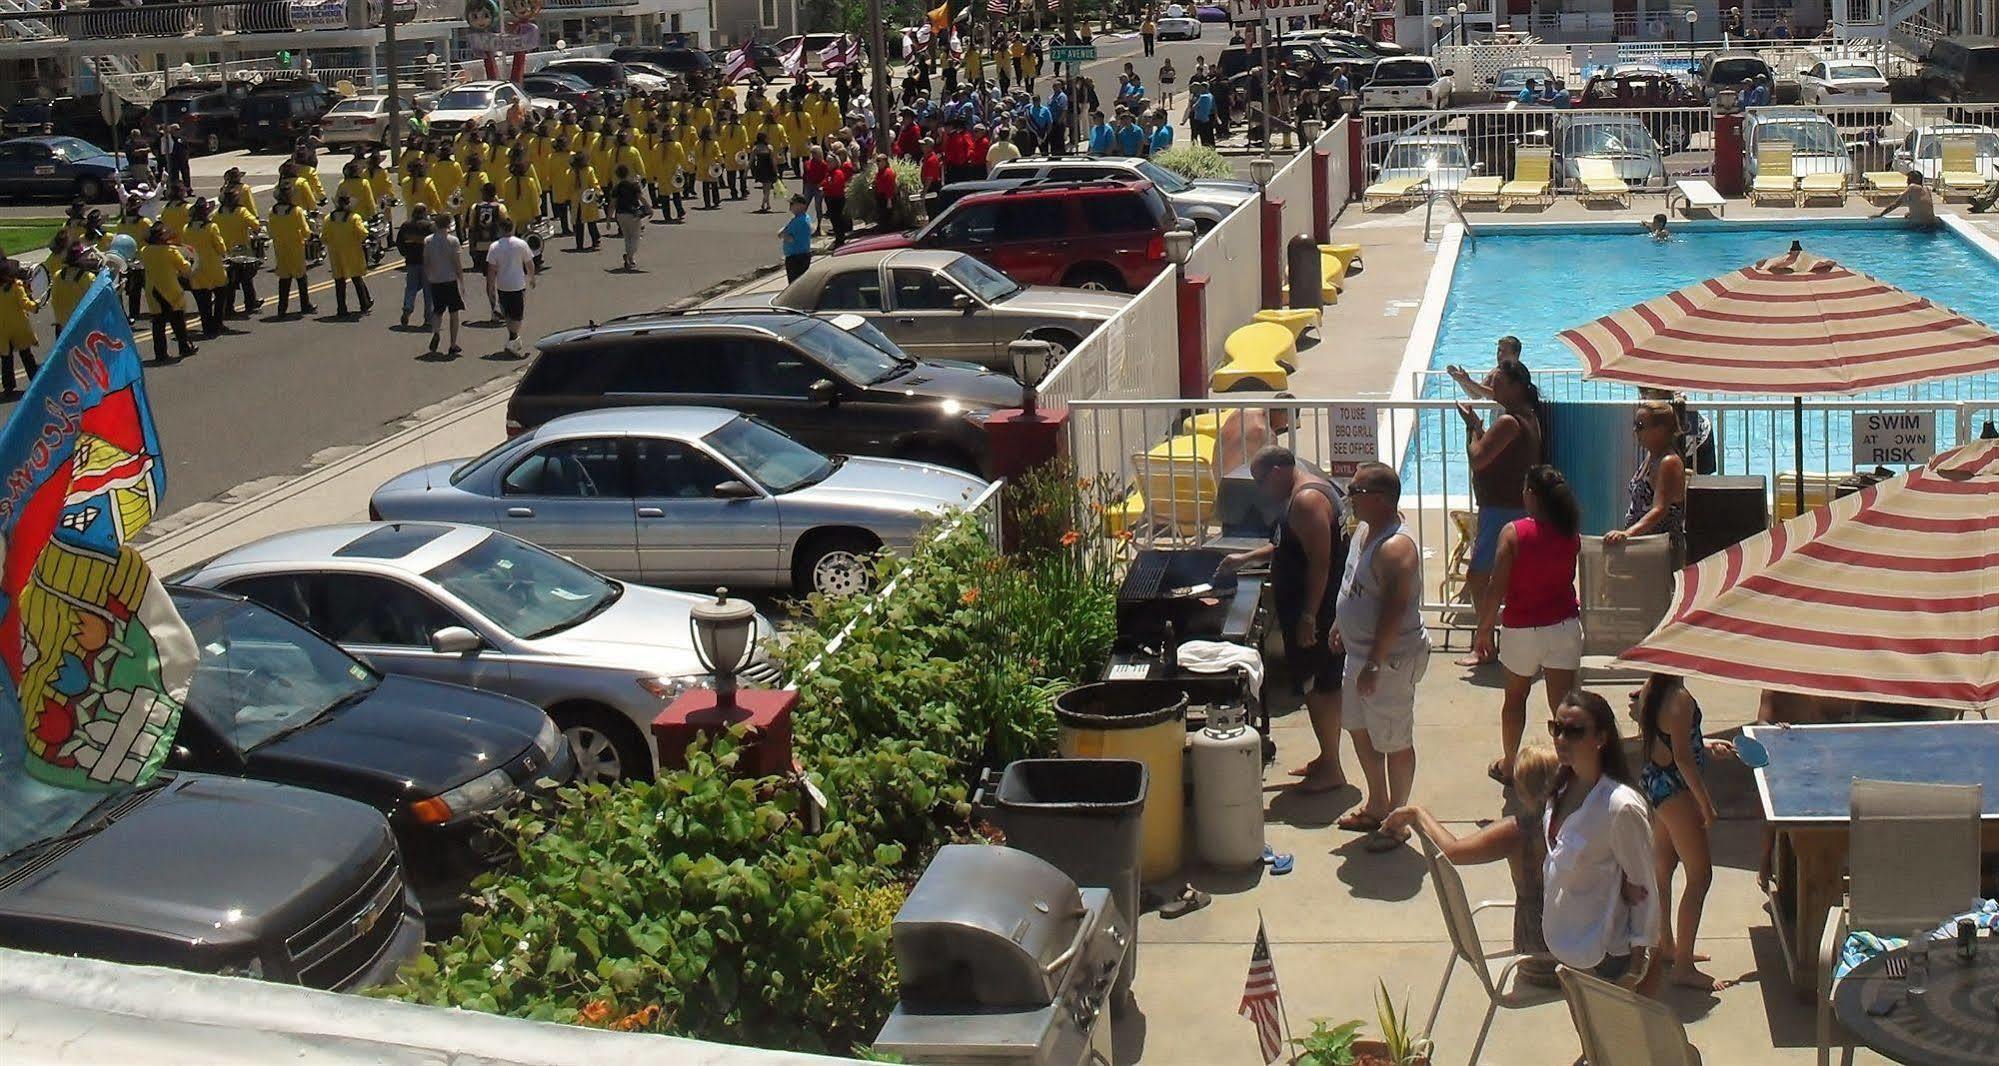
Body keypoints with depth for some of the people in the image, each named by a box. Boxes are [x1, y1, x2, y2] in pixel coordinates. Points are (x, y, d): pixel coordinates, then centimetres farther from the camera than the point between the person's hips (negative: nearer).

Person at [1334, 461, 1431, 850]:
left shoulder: (1395, 548, -27)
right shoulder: (1365, 530, 5)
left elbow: (1395, 611, -29)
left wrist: (1374, 665, -28)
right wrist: (1340, 624, 25)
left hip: (1391, 659, -11)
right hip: (1360, 651, 11)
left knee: (1394, 742, 2)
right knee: (1359, 727, 22)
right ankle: (1377, 806, 38)